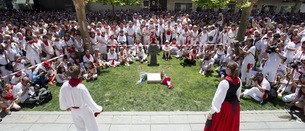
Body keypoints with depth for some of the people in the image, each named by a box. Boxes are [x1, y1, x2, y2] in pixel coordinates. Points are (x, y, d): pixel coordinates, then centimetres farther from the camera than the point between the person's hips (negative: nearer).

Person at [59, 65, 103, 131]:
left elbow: (62, 98, -1)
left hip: (74, 111, 5)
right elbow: (89, 101, -23)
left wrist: (66, 106, 20)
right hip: (85, 110, -5)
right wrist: (98, 109, -9)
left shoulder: (65, 85, -18)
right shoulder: (81, 87, -33)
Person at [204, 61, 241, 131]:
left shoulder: (225, 82, -27)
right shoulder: (239, 81, -5)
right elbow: (238, 94, 9)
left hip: (225, 106, -7)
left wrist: (211, 111, -20)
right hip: (235, 106, 7)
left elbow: (218, 97, -26)